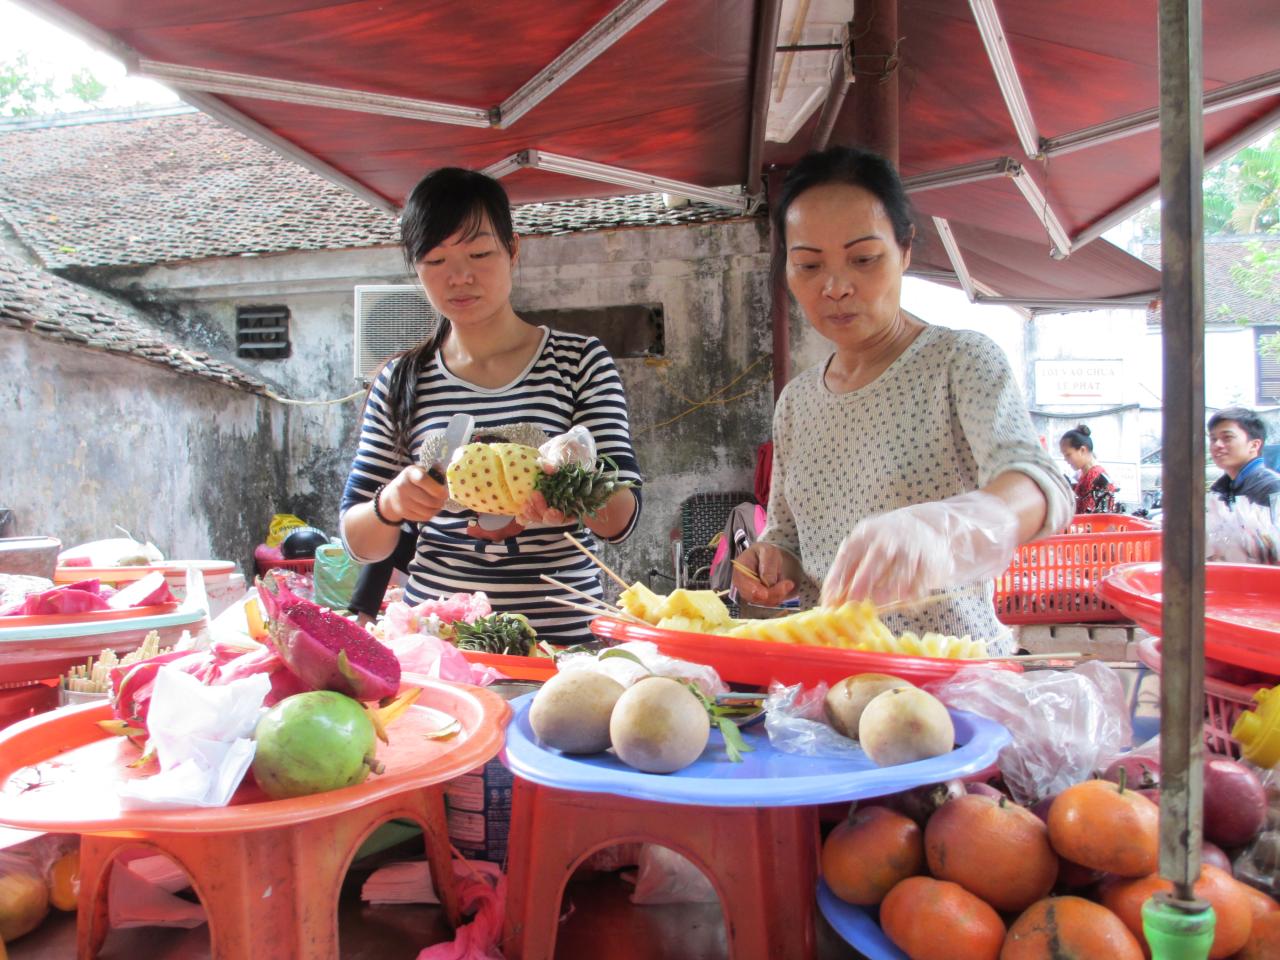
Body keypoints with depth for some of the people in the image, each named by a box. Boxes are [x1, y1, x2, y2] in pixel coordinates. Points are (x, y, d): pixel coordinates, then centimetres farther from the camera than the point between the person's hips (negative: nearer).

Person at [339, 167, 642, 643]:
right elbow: (359, 542, 9)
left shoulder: (582, 361, 3)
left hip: (560, 635, -2)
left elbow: (622, 518, -2)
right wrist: (391, 505, -12)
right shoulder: (399, 381, 7)